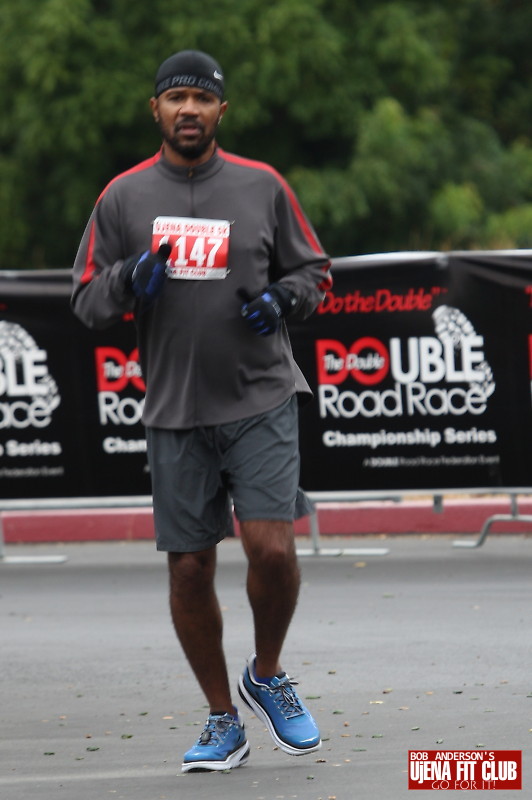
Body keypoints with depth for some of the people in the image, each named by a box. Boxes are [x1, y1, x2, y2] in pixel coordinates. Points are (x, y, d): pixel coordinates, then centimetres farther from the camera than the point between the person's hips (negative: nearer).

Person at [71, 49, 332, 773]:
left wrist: (284, 298, -8)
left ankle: (267, 677, 13)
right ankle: (223, 722, 18)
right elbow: (87, 300, 8)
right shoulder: (123, 197, 5)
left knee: (272, 547, -15)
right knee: (189, 570, 3)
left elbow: (312, 269, 13)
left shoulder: (262, 187, 3)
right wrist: (128, 282, -12)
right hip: (174, 414, 1)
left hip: (260, 402, -1)